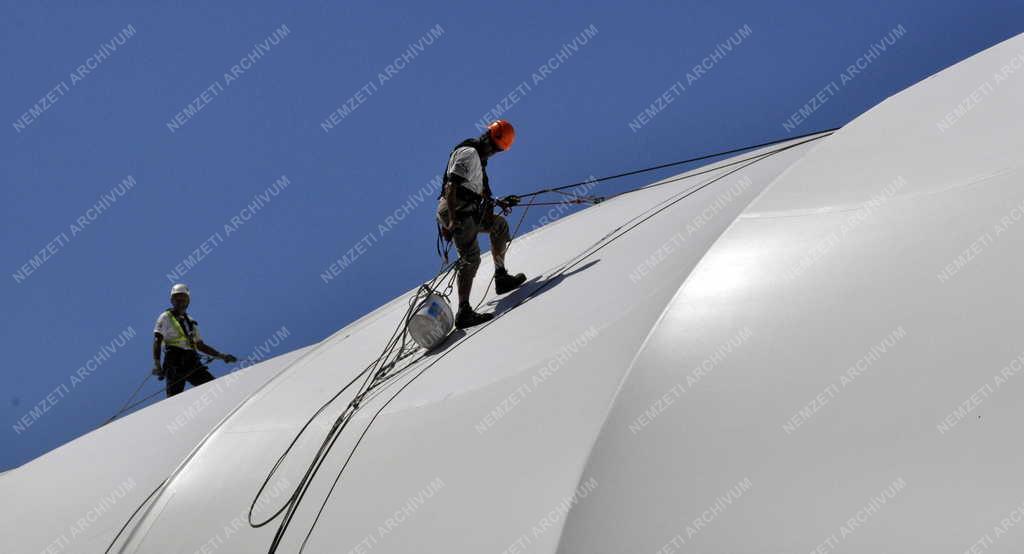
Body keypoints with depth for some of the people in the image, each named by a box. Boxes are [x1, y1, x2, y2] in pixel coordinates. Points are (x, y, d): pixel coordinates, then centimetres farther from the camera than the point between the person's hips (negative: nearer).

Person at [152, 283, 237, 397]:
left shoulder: (191, 322, 26)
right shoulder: (165, 317, 9)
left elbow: (200, 345, 29)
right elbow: (157, 342, -1)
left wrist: (221, 356, 20)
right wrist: (156, 363, -16)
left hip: (191, 361, 6)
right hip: (175, 362, -6)